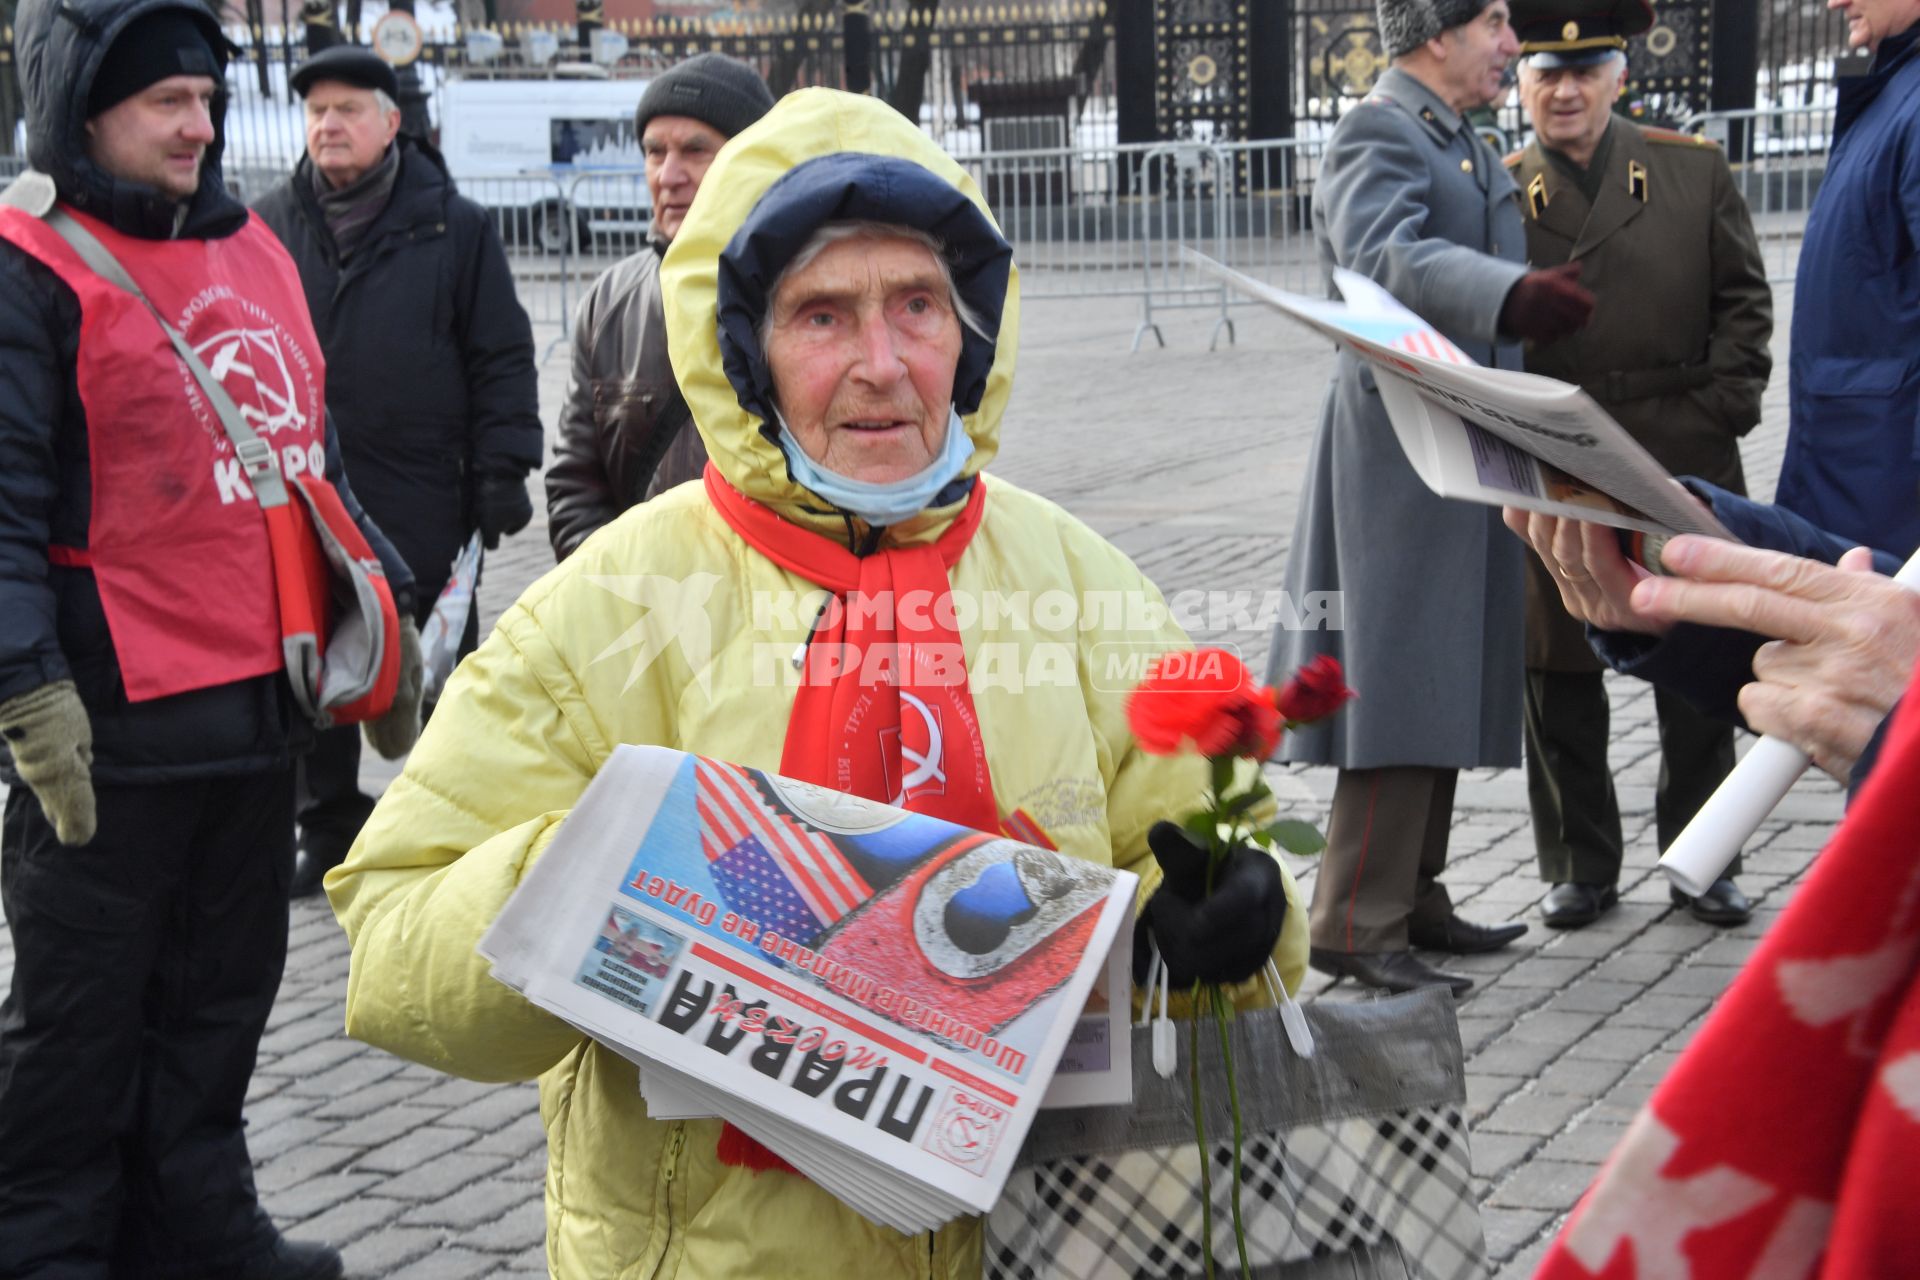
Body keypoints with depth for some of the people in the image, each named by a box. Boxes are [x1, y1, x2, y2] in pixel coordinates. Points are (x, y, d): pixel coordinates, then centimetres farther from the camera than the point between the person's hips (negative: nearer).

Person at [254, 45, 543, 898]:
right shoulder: (269, 227, 7)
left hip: (421, 504, -3)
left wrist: (502, 471, -6)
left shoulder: (454, 228, -1)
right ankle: (329, 832, 26)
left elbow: (502, 358, 0)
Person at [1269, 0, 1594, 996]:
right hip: (1402, 444, -10)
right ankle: (1355, 926, -6)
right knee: (1400, 685, -10)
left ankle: (1412, 900, 21)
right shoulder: (1374, 135, -13)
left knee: (1444, 682, 12)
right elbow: (1385, 255, -32)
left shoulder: (1465, 147, 20)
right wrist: (1510, 295, -47)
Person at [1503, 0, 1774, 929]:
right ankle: (1580, 868, 19)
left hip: (1682, 468, 1)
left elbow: (1745, 299, 7)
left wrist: (1723, 406, -4)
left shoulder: (1695, 171, 6)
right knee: (1557, 677, 5)